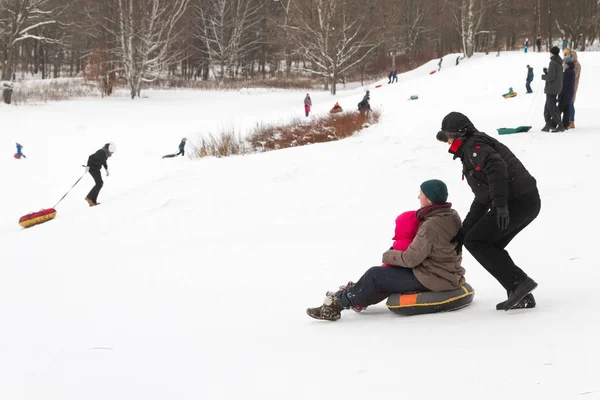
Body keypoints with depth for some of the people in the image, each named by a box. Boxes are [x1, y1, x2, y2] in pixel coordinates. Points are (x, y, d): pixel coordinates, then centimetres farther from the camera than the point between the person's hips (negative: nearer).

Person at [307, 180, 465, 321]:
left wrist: (388, 256, -4)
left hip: (431, 278, -9)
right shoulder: (452, 215, 3)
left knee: (375, 275, -3)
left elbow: (411, 258, -23)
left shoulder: (431, 225, -27)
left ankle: (336, 304, 8)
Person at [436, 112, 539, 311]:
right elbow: (481, 201, 27)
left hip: (518, 201, -10)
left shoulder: (474, 145, -4)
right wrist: (461, 234, 22)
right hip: (528, 202, 10)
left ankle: (518, 283, -11)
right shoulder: (470, 154, 28)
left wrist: (500, 205, -31)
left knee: (475, 241, -6)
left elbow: (497, 167, -24)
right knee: (489, 245, 16)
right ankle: (521, 296, 11)